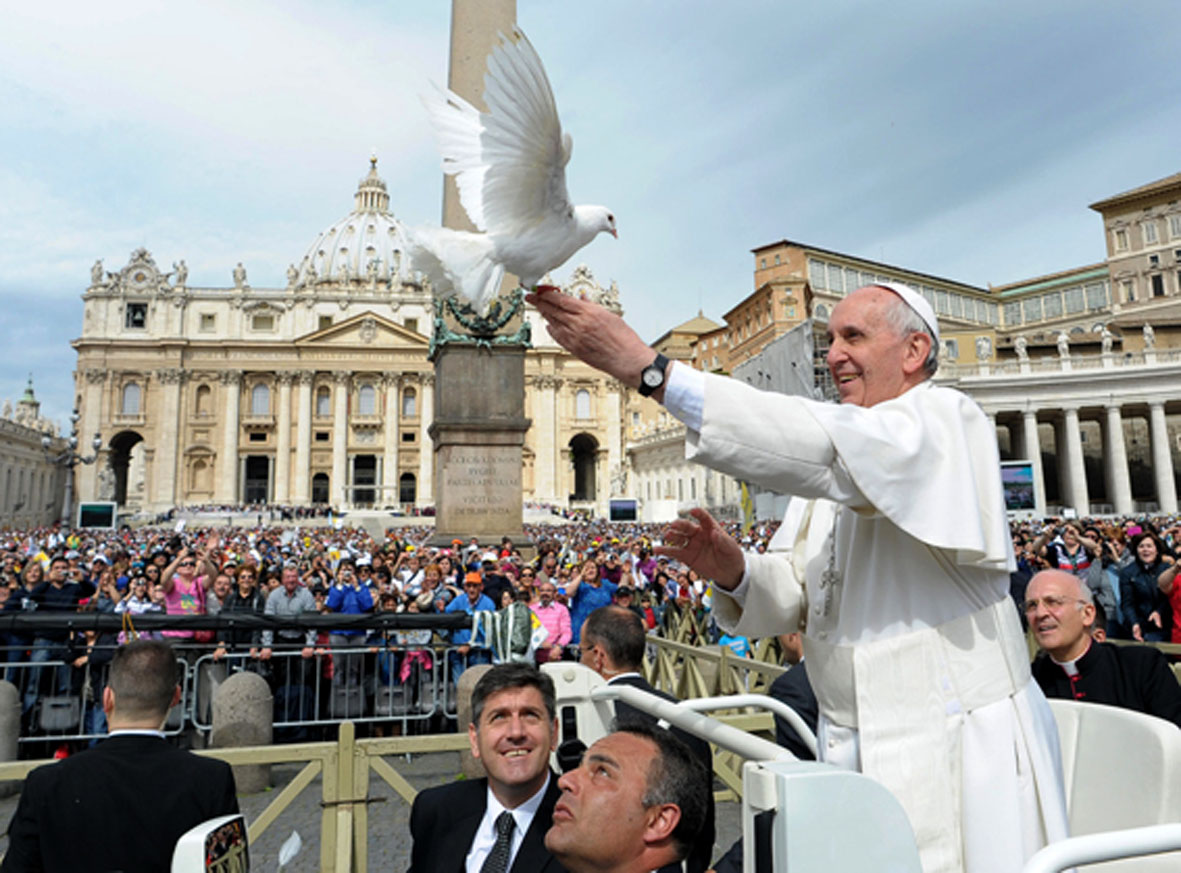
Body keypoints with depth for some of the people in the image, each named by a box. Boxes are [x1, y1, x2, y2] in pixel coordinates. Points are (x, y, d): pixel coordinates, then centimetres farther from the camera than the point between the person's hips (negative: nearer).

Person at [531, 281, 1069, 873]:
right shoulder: (837, 459, 11)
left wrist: (649, 369, -35)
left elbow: (819, 448, -32)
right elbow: (797, 595, 7)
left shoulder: (947, 422, -11)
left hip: (956, 754, -6)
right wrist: (732, 571, -16)